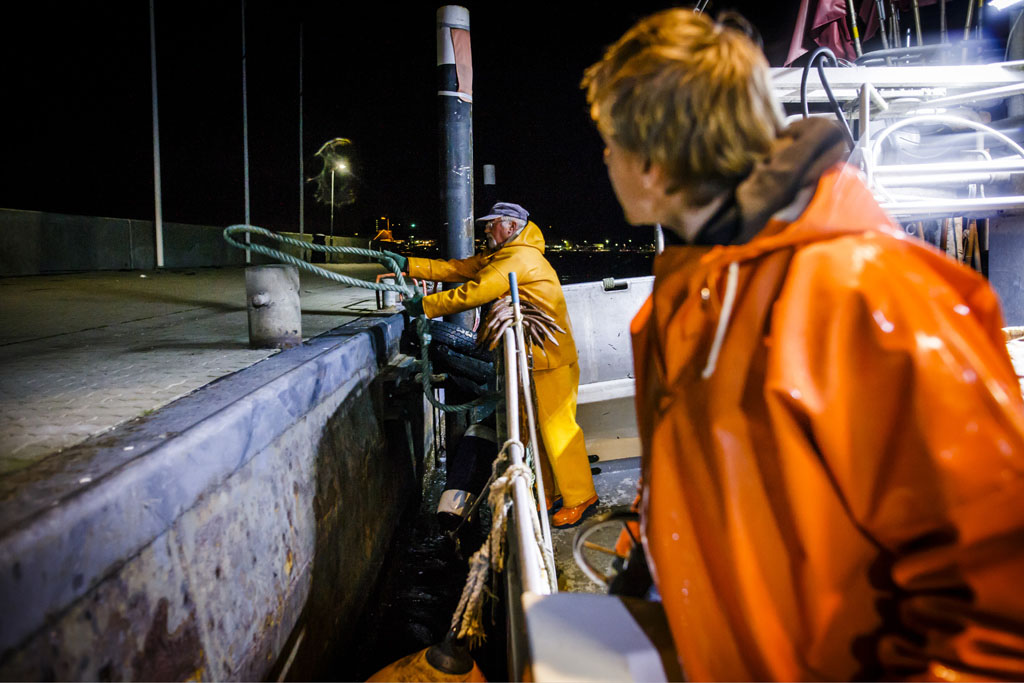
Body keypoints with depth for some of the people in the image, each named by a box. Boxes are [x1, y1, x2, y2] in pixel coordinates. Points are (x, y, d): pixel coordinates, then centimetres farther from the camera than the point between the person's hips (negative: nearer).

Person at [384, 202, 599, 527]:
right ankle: (551, 495, 24)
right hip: (533, 355, 10)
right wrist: (408, 265, 4)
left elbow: (475, 292, -25)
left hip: (550, 357, -10)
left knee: (557, 428, -4)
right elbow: (457, 269, 10)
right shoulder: (499, 256, 15)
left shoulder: (520, 258, -18)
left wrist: (425, 305, -18)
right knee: (536, 428, 14)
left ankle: (580, 499, 8)